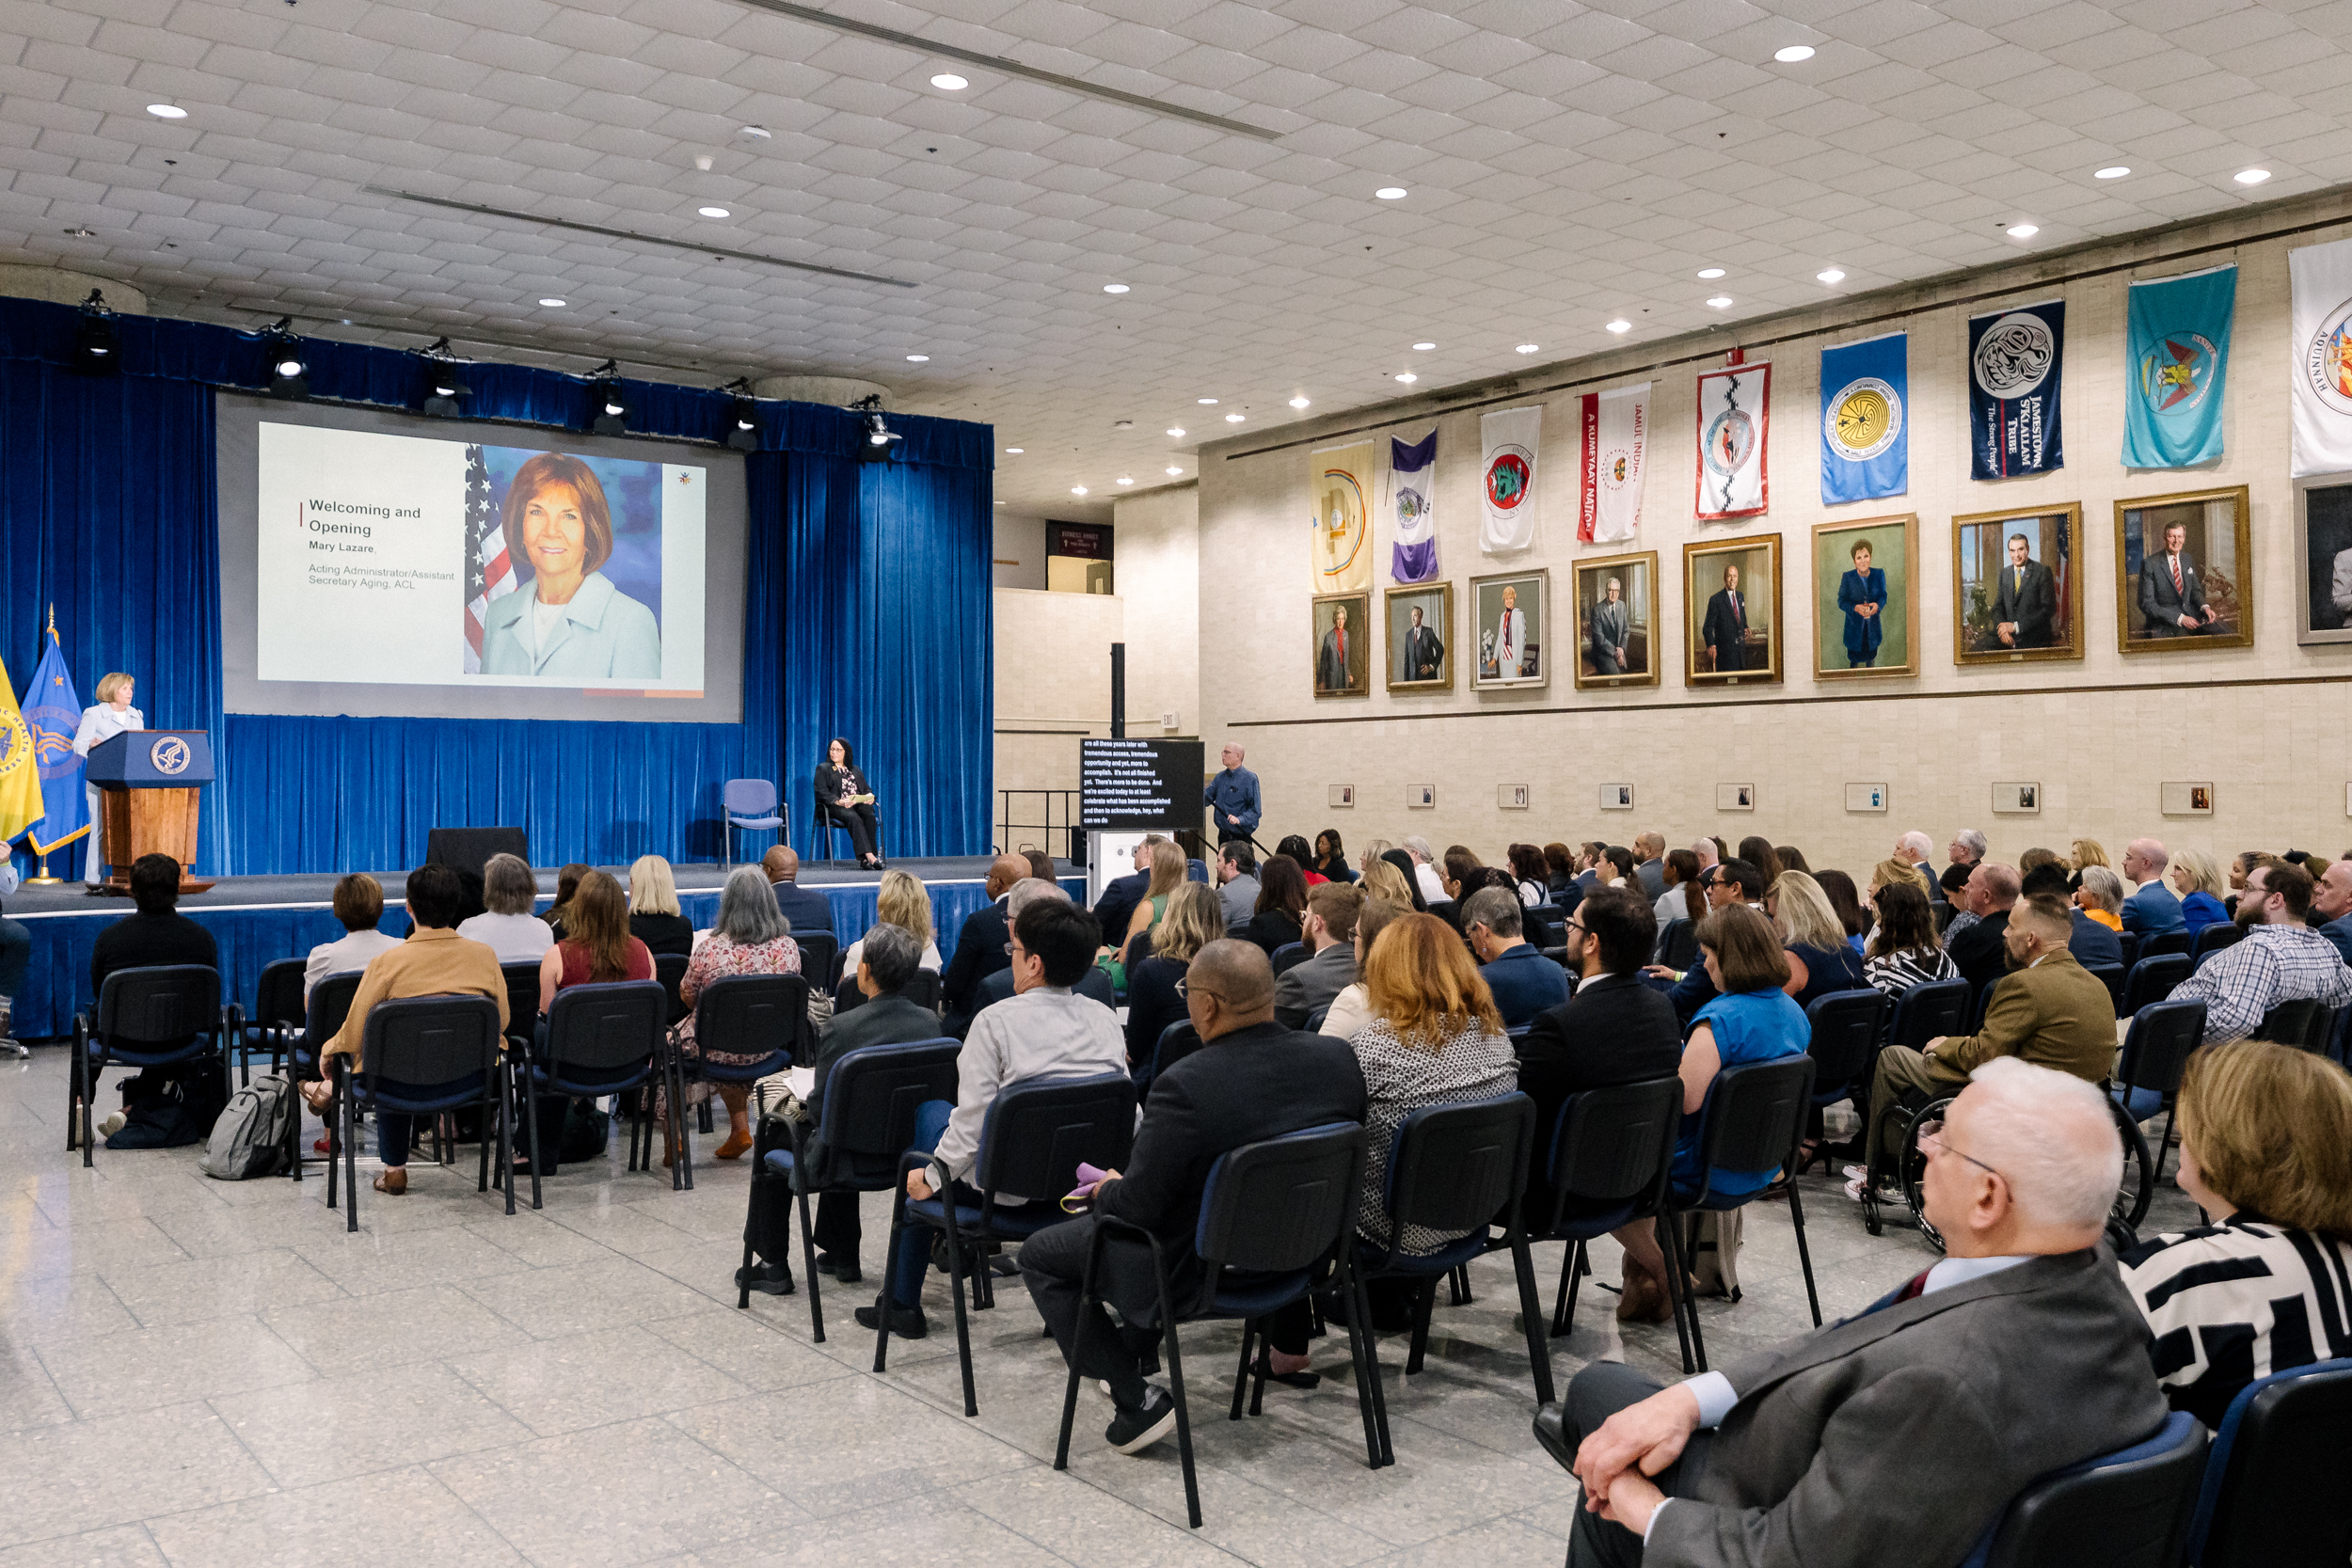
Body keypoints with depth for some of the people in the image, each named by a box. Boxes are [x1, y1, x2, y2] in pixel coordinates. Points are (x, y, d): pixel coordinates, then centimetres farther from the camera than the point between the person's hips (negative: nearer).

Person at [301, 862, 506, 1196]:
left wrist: (326, 1051, 18)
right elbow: (502, 1021, 7)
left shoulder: (388, 961, -14)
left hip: (410, 1086, -3)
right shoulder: (484, 955, -5)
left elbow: (354, 1034, -5)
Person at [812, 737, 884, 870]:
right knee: (854, 817, -37)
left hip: (858, 804, 4)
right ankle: (869, 856, -48)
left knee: (869, 814, -33)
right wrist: (838, 801, -20)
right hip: (834, 808, -4)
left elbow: (867, 789, 23)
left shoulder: (855, 769, 28)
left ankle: (865, 858, -41)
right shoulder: (823, 769, 14)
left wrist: (869, 796, -4)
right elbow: (821, 792, -2)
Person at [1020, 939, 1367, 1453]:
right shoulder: (1338, 1058, -12)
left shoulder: (1185, 1086, -30)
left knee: (1039, 1255, 13)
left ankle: (1135, 1403, 8)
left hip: (1201, 1270, -7)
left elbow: (1137, 1204, -24)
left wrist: (1107, 1189, 0)